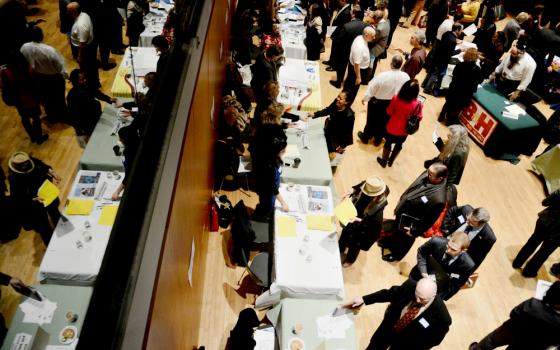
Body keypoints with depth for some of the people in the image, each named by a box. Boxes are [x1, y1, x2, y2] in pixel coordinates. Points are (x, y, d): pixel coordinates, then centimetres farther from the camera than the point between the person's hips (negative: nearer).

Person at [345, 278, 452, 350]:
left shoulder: (441, 316, -34)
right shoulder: (410, 286, -26)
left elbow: (434, 339, -16)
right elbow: (390, 293, -10)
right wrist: (364, 299, -14)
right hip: (388, 328, 3)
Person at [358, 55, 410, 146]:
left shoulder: (382, 76, -33)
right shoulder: (405, 77, -22)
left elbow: (371, 89, -20)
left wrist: (365, 98, -1)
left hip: (376, 102, -3)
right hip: (392, 104, 3)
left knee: (372, 120, 22)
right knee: (383, 122, 25)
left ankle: (365, 137, 44)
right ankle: (377, 140, 45)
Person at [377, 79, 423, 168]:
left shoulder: (396, 98, -24)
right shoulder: (417, 105, -25)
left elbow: (389, 112, -10)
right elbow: (418, 118, -10)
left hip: (391, 128, 0)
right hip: (403, 131, 0)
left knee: (388, 143, 26)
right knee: (399, 145, 28)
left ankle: (384, 161, 46)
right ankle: (390, 161, 48)